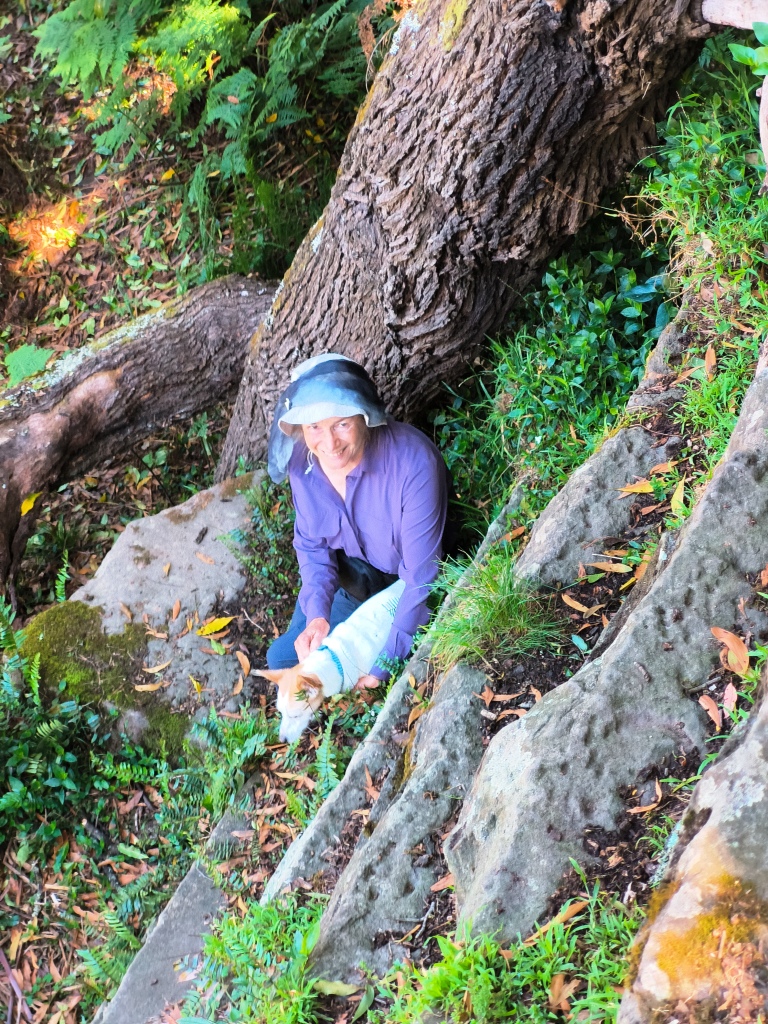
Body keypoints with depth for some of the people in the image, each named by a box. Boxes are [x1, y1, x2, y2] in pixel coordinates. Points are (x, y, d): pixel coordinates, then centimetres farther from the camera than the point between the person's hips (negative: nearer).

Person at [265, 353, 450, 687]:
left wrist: (385, 664, -28)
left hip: (406, 589, -4)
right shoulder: (302, 459, -20)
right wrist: (317, 613, -22)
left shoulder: (413, 463, -37)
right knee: (283, 658, 5)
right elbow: (312, 544, -4)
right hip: (350, 579, 5)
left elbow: (422, 575, -31)